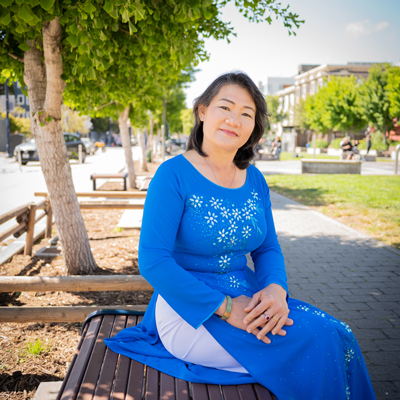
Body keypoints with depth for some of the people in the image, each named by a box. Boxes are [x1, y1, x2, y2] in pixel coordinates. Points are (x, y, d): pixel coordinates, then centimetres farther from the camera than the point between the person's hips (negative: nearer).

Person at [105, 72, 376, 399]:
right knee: (316, 345, -20)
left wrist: (276, 289, -14)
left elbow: (268, 249, 9)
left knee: (339, 333, -14)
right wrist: (224, 308, -23)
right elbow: (153, 261, -19)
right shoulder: (174, 175, -13)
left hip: (248, 300, 6)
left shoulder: (254, 180, 6)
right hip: (190, 310, -6)